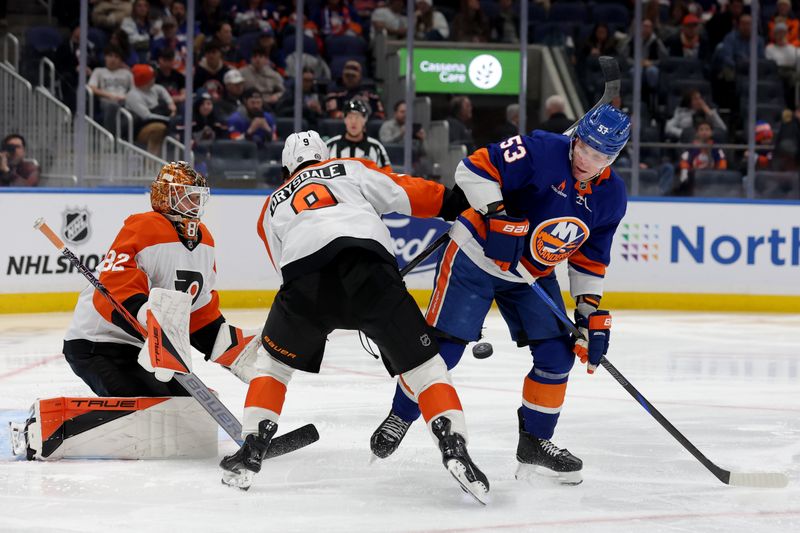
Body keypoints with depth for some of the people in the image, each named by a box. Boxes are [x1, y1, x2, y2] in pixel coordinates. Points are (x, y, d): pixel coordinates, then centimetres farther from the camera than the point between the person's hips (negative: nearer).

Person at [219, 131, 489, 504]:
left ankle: (250, 452, 18)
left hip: (306, 276, 1)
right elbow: (404, 193, 16)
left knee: (274, 361, 27)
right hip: (370, 269, -1)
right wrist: (454, 203, 25)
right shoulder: (350, 168, 31)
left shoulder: (272, 207, 37)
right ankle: (454, 449, -7)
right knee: (422, 365, 10)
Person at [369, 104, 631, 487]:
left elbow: (589, 260, 6)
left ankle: (535, 441, 16)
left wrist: (591, 312, -1)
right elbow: (474, 168, -25)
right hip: (477, 256, -6)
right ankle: (400, 417, 17)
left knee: (558, 354, -2)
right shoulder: (542, 151, -24)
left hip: (534, 275, 6)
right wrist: (498, 215, -34)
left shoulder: (611, 196, -4)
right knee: (442, 347, -6)